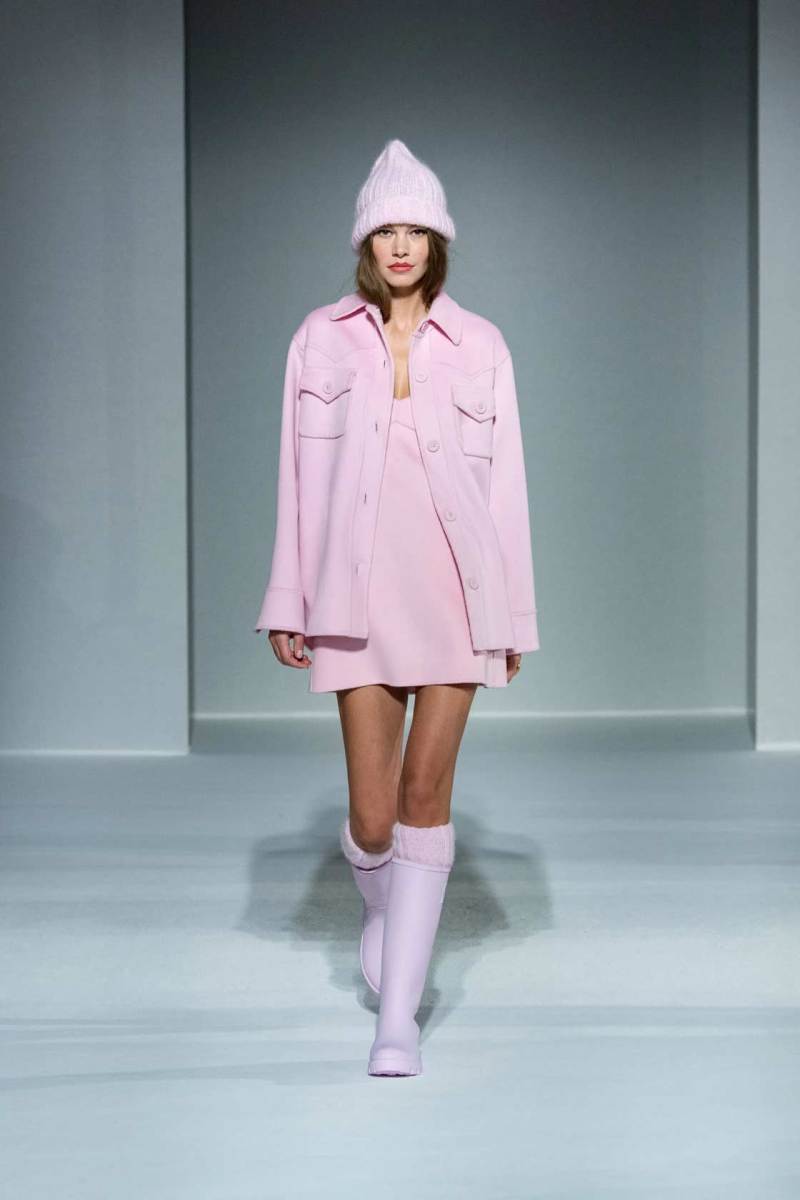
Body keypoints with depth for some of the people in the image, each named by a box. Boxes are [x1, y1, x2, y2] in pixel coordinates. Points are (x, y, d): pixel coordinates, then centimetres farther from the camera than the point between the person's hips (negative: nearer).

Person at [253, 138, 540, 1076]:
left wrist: (516, 613, 4)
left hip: (456, 594, 0)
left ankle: (399, 1016, 7)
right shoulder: (321, 340, 5)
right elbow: (299, 478, 5)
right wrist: (287, 605, 3)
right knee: (372, 814, 1)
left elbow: (504, 482, 5)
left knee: (425, 796, -2)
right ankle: (380, 909, 38)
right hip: (359, 599, 0)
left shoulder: (479, 346, 5)